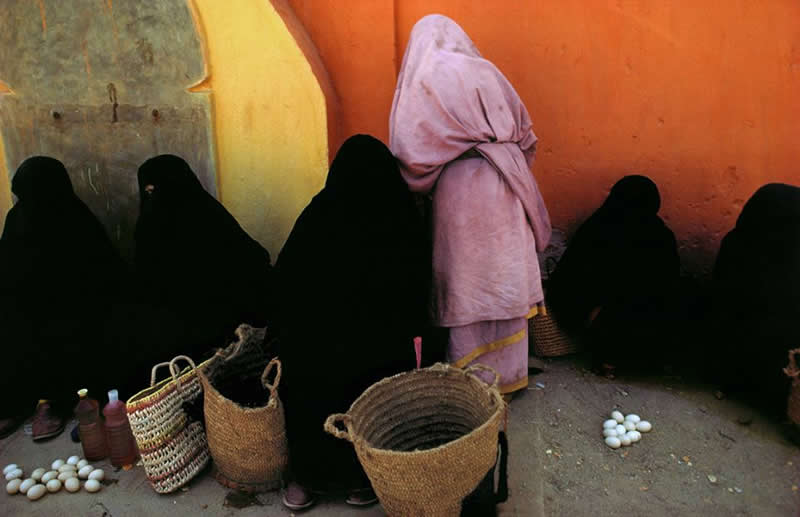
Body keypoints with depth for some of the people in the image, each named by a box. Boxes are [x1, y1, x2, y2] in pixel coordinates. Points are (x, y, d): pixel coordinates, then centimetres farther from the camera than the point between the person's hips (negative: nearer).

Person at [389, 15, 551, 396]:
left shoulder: (421, 82, 1)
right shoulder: (486, 71, 12)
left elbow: (408, 151, -8)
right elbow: (525, 134, 12)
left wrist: (424, 186, 8)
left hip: (460, 190, -4)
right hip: (507, 186, 4)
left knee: (467, 282, 4)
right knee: (505, 278, 10)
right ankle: (508, 373, 22)